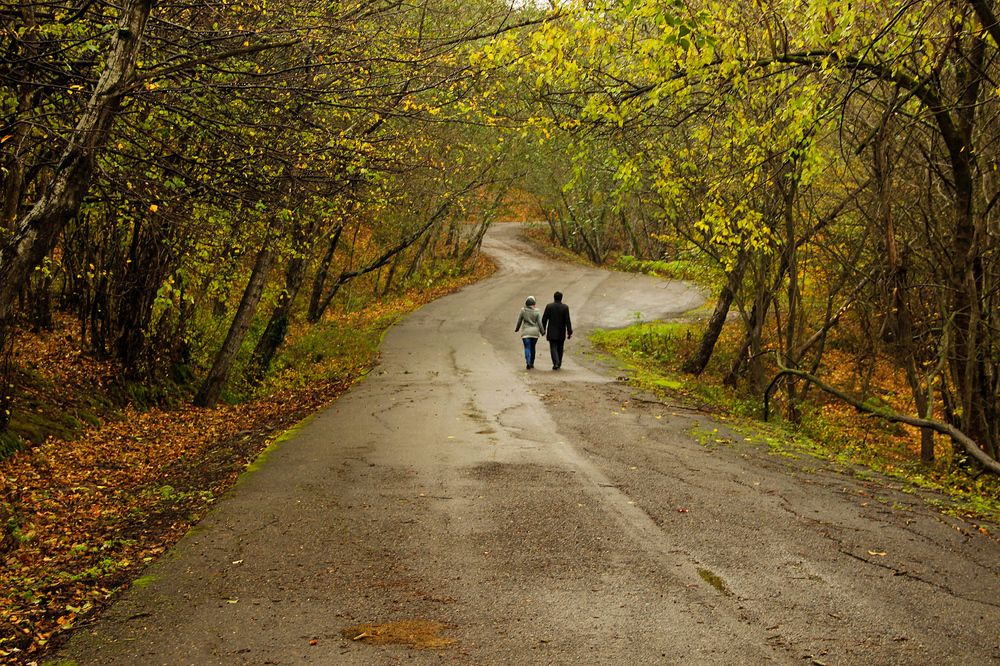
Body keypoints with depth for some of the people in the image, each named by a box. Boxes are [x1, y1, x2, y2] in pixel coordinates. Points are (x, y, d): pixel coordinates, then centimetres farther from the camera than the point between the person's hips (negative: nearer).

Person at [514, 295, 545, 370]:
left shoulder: (523, 311, -4)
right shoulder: (537, 312, -4)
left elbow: (519, 321, 6)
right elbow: (540, 323, -4)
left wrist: (516, 329, 22)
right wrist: (542, 332, 8)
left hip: (526, 332, -1)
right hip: (535, 332, 1)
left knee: (527, 348, -3)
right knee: (532, 348, 15)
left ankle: (528, 362, -23)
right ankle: (532, 363, 21)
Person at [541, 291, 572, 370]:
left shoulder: (549, 306, -5)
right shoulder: (565, 307, -6)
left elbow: (544, 319, -2)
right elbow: (567, 321, -8)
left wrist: (543, 330, 10)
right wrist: (569, 332, -5)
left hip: (552, 332, -1)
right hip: (561, 333, 1)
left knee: (553, 347, -2)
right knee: (560, 348, 15)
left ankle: (556, 363, -21)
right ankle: (559, 364, 25)